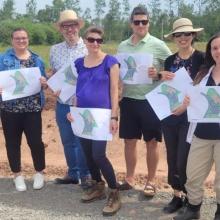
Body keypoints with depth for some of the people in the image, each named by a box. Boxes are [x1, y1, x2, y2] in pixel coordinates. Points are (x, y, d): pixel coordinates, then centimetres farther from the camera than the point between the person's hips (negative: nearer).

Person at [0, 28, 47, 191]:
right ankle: (17, 175, 24)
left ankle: (39, 173, 23)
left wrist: (44, 83, -10)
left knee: (35, 141, 2)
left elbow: (44, 81, 13)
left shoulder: (37, 59, 9)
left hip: (33, 108, 1)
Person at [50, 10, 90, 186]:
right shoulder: (55, 50, 6)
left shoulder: (88, 48, -7)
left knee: (82, 142, 5)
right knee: (67, 142, 15)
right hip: (62, 104, 5)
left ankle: (86, 175, 23)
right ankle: (73, 174, 32)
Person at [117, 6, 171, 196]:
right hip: (129, 100, 4)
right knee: (129, 141, 11)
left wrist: (158, 75, -21)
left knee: (152, 142, 7)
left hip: (151, 101, -4)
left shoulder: (158, 45, -6)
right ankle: (129, 179, 27)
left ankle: (151, 181, 22)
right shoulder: (123, 46, 7)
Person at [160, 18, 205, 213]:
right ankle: (177, 195, 26)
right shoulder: (170, 60, 9)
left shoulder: (201, 58, -7)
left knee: (184, 161, -5)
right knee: (172, 159, 11)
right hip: (169, 115, 5)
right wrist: (162, 78, -6)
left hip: (190, 116, -5)